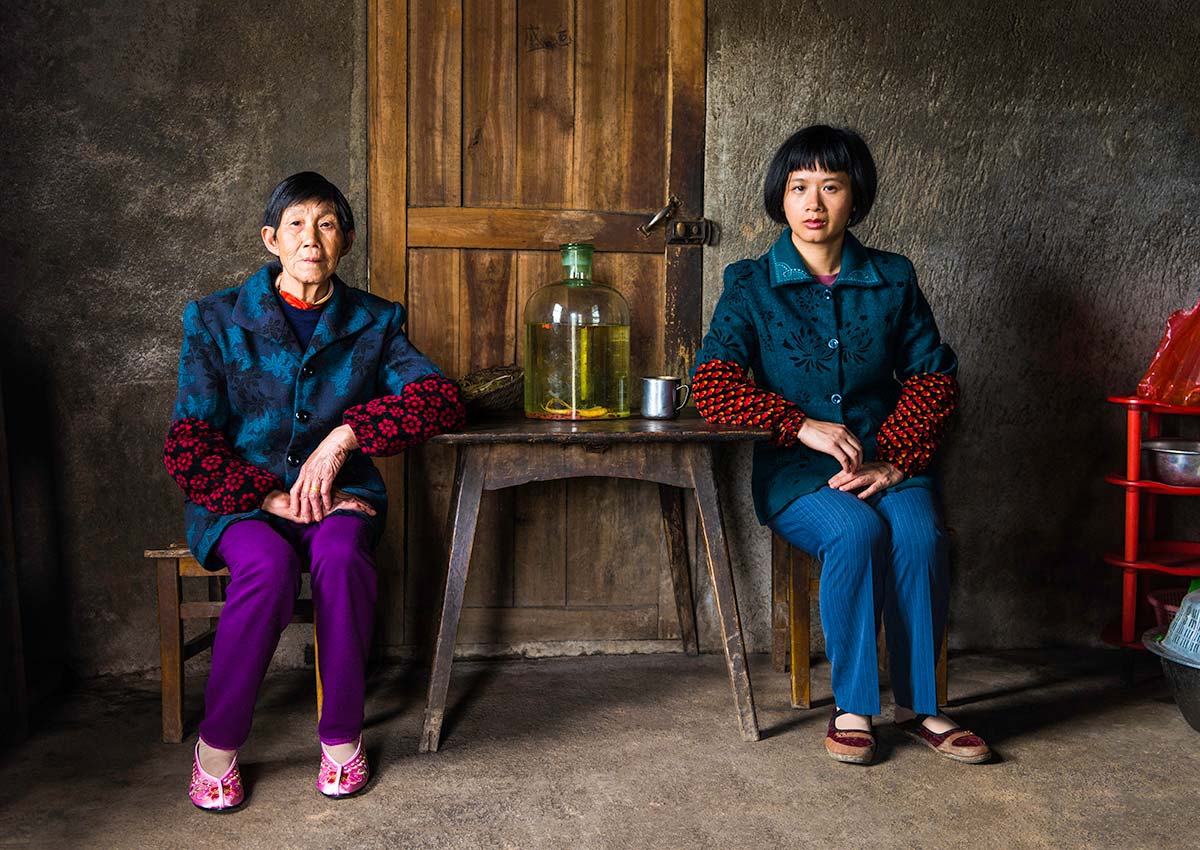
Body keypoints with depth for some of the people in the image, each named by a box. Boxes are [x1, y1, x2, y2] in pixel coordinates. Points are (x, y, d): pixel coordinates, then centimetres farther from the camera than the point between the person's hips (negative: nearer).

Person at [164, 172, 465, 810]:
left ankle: (342, 736, -14)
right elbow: (187, 447, -5)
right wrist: (272, 496, -18)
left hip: (337, 495, 1)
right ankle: (217, 744, -13)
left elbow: (442, 399, -10)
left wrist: (344, 435, -21)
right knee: (269, 566, -33)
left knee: (342, 556, -32)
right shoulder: (217, 320, 1)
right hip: (240, 499, -1)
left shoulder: (374, 323, 5)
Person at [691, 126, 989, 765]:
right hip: (794, 472, -2)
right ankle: (852, 707, -16)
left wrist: (893, 460, -11)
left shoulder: (893, 280, 9)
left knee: (920, 535, -29)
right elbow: (712, 385, -9)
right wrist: (802, 425, -20)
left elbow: (933, 377, 5)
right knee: (856, 532, -32)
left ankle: (916, 705, -10)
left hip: (888, 461, 2)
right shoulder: (750, 286, 2)